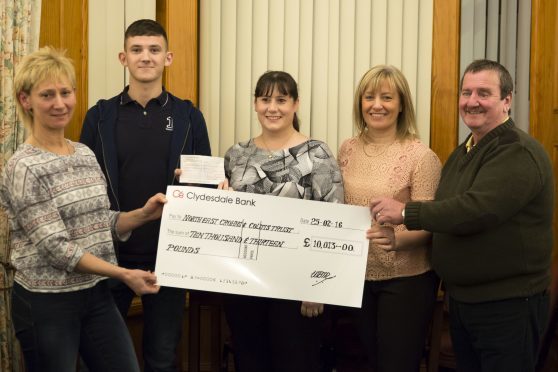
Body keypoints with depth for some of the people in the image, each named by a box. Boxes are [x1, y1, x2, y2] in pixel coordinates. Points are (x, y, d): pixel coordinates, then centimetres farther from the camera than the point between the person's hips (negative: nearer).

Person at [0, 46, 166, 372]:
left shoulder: (86, 154, 7)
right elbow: (56, 247, -19)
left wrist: (144, 214, -3)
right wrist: (124, 274, -20)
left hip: (96, 294, 6)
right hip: (46, 303, -6)